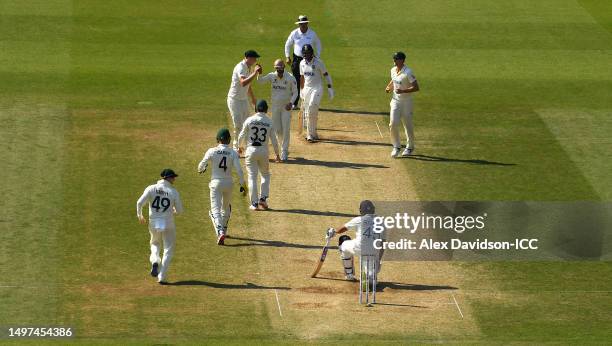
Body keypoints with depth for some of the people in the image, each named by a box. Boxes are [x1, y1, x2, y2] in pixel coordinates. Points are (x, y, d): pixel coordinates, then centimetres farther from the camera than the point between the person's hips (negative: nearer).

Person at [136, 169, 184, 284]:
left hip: (154, 224, 2)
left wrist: (140, 215, 7)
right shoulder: (173, 192, -5)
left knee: (155, 244, 28)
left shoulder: (151, 189, -3)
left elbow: (140, 203, -10)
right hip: (168, 225, -2)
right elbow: (179, 210, -1)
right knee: (168, 250, 9)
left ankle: (155, 261, 1)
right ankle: (162, 277, 0)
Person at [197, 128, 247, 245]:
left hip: (216, 183, -2)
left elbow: (201, 166, -3)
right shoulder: (233, 153, -6)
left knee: (215, 210, -4)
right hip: (228, 183, 2)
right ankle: (224, 230, 36)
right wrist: (242, 185, -3)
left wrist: (201, 170, 21)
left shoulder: (212, 151, -9)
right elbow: (239, 170, -12)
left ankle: (220, 233, -24)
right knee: (226, 208, 26)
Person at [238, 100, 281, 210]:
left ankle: (254, 203, 1)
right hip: (264, 151, 1)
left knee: (252, 177, 4)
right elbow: (273, 140, -1)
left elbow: (242, 135, 0)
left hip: (251, 150, -1)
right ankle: (263, 198, 7)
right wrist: (277, 154, 10)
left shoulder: (249, 120, -6)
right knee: (265, 175, 20)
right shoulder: (269, 122, -3)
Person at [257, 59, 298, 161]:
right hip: (275, 106, 4)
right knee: (277, 130, 7)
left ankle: (284, 153, 1)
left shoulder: (290, 78, -11)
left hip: (286, 107, -4)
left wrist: (291, 103, -21)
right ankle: (284, 148, 25)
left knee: (286, 130, -5)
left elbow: (295, 92, -6)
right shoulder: (272, 76, -2)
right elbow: (260, 80, -11)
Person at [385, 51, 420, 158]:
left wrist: (403, 91, -30)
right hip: (395, 100, 5)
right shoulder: (393, 70, 4)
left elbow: (416, 87, -20)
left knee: (408, 125, 6)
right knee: (393, 124, -7)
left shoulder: (408, 72, -19)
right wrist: (389, 87, 3)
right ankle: (396, 147, 7)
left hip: (406, 101, -5)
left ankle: (410, 147, 25)